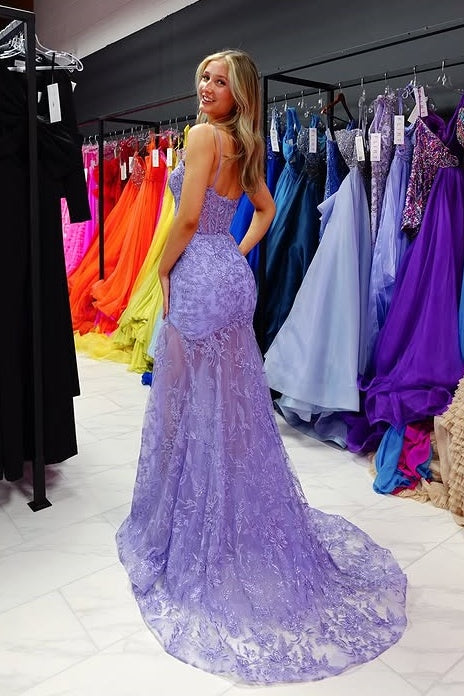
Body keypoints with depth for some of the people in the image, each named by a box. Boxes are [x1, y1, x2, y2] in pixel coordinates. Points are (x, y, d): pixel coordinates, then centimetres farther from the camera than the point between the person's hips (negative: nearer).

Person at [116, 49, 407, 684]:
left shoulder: (205, 134, -9)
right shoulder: (244, 145, 16)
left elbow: (188, 217, -17)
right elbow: (266, 209, 26)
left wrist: (163, 270, -3)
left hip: (199, 277, -9)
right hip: (231, 275, 9)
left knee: (193, 401, 2)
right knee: (234, 402, 15)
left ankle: (196, 537, 17)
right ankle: (248, 528, 30)